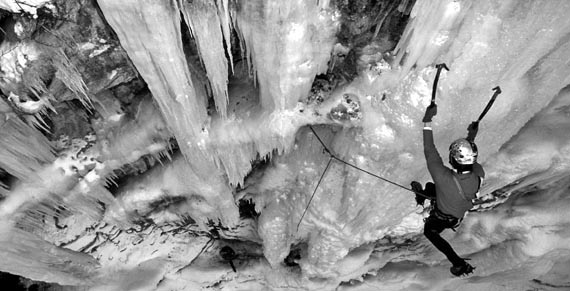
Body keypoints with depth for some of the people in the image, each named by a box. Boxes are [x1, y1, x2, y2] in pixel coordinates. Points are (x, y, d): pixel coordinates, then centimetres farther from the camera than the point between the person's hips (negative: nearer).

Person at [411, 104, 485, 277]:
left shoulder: (445, 178, -48)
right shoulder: (479, 175, -33)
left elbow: (429, 152, -40)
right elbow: (471, 162, -7)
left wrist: (427, 122, -37)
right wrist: (471, 139, -1)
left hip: (442, 219, -5)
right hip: (461, 215, 5)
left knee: (429, 231, 28)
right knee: (430, 186, 27)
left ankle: (459, 264, 26)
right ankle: (421, 196, 61)